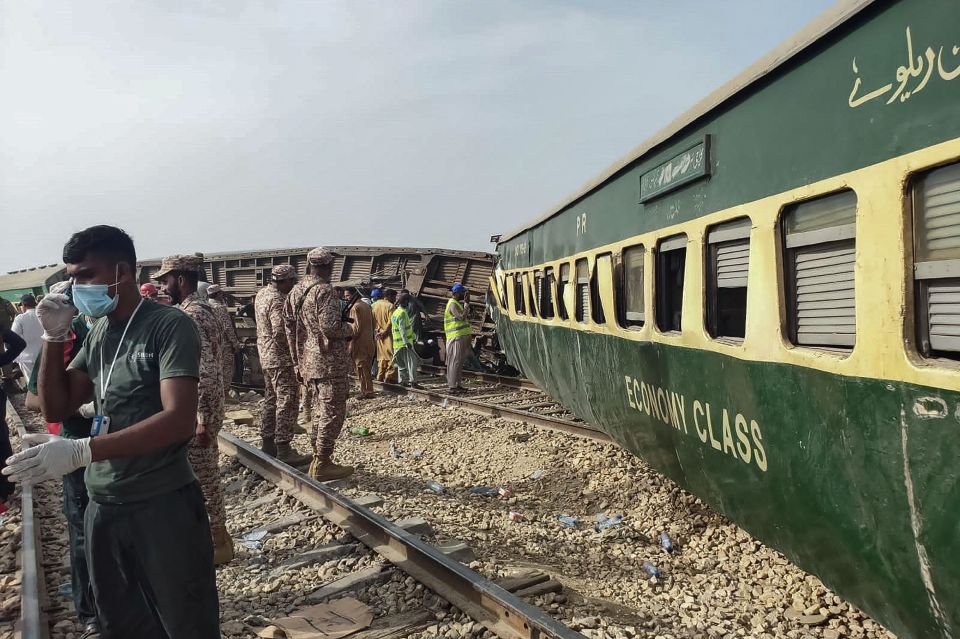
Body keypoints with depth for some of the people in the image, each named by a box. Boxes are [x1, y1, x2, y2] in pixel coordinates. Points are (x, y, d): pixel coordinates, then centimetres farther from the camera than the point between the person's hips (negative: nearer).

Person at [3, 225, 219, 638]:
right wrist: (54, 337, -3)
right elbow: (56, 409, 10)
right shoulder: (97, 334, 10)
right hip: (103, 508, 7)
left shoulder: (170, 326, -14)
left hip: (163, 506, -7)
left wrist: (79, 451, -32)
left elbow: (179, 420, -25)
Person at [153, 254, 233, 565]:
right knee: (204, 476, 18)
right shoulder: (199, 310, 12)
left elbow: (205, 372, -26)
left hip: (196, 413, -10)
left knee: (203, 478, 2)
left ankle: (218, 543, 16)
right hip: (196, 410, 10)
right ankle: (215, 536, 31)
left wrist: (202, 419, -24)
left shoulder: (192, 316, -21)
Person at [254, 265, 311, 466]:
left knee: (271, 401, 17)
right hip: (281, 359, -10)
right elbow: (280, 332, -25)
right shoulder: (277, 300, -19)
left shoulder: (262, 293, 11)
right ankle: (283, 451, -5)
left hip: (266, 357, 10)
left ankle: (267, 444, 25)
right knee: (287, 404, -6)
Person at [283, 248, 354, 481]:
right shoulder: (325, 291, -15)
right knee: (332, 413, 0)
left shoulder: (295, 291, 11)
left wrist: (298, 361, 18)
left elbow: (289, 326, 13)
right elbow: (330, 327, -24)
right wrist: (350, 329, -3)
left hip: (308, 363, 8)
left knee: (319, 411, 18)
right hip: (330, 363, -8)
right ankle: (323, 465, 4)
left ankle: (318, 461, 24)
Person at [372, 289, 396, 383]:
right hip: (388, 334, -7)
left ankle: (380, 376, 15)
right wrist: (384, 332, -8)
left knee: (382, 356, 14)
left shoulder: (375, 305, 9)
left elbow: (372, 319, 9)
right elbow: (390, 322, -17)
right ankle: (390, 376, -7)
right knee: (391, 355, -2)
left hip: (379, 334, 7)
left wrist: (378, 330, 7)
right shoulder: (390, 306, -12)